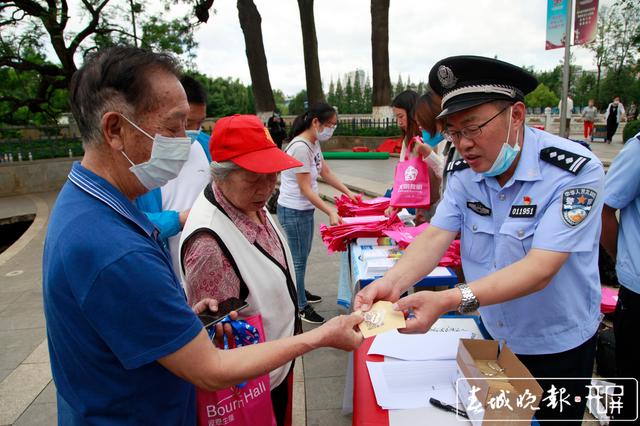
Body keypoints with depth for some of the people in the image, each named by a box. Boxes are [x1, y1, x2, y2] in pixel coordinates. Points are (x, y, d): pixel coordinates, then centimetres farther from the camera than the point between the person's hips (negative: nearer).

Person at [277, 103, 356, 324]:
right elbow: (305, 189, -23)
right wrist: (330, 212, -26)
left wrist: (348, 192, 8)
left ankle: (299, 292, 41)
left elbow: (326, 172, 14)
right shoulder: (300, 147, -24)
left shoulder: (314, 143, 5)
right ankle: (301, 306, 19)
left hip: (305, 209, 9)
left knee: (303, 255, 22)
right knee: (299, 259, 3)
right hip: (293, 210, -9)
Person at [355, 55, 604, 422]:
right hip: (492, 337, 5)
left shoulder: (575, 171, -25)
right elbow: (436, 236, -17)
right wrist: (393, 283, -36)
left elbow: (540, 269, -33)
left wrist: (450, 300, -45)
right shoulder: (465, 172, -9)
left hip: (558, 344, -4)